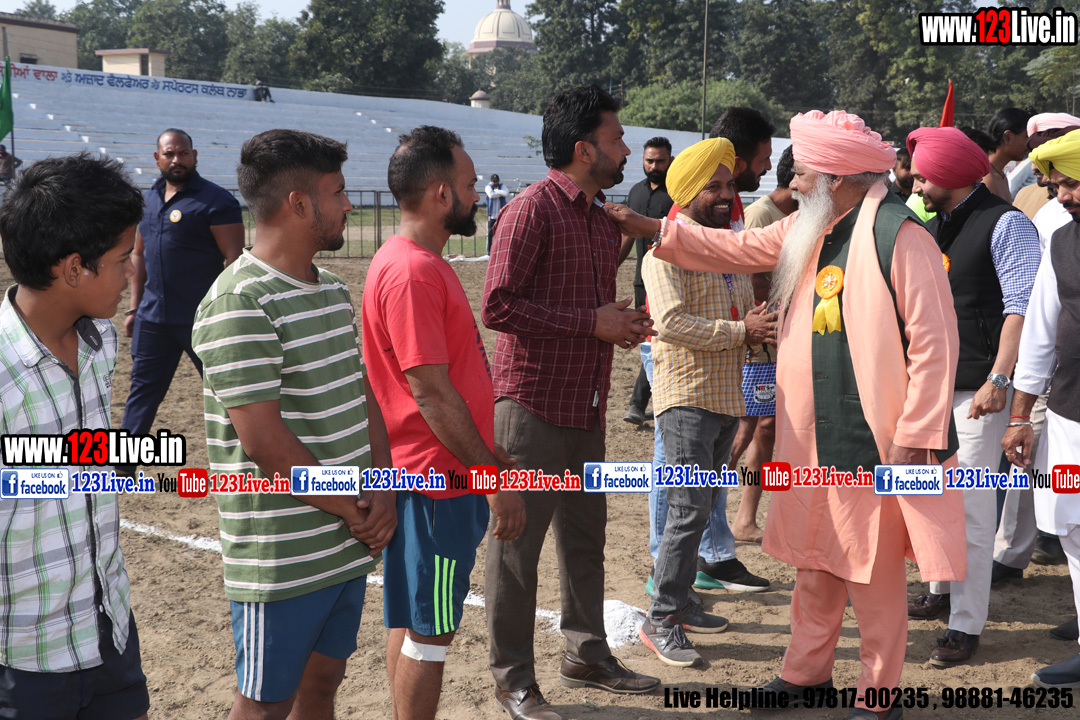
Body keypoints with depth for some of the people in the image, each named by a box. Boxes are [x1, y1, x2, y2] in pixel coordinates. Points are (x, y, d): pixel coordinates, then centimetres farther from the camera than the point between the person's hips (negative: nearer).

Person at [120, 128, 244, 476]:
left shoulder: (216, 200, -9)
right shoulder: (149, 199, 13)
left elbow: (234, 258, -13)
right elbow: (139, 254, 20)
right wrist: (134, 307, 16)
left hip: (202, 318, -6)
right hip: (152, 317, 7)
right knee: (142, 388, 10)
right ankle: (123, 464, 18)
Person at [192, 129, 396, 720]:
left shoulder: (332, 290, 10)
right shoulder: (239, 305, -19)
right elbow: (264, 440, -22)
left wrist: (381, 492, -3)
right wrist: (352, 511, -12)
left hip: (351, 544, 8)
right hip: (283, 558, -8)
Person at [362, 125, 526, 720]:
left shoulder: (422, 262, 12)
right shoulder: (411, 272, -21)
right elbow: (430, 392, -23)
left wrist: (490, 456, 20)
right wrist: (496, 480, -19)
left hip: (448, 475, 10)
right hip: (437, 479, -10)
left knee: (414, 623, 18)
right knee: (428, 632, 2)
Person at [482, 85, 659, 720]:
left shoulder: (604, 220, 16)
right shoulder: (533, 209, -12)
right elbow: (498, 306, -20)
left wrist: (624, 325, 5)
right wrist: (594, 323, -18)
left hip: (587, 406, 9)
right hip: (533, 405, -8)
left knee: (585, 537, 17)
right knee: (518, 543, 1)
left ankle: (588, 656, 32)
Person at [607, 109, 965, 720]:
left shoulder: (898, 234, -16)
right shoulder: (807, 229, 9)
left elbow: (934, 342, -18)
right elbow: (736, 250, 19)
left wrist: (917, 438, -19)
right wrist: (652, 229, 13)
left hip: (875, 441, -8)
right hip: (813, 439, 8)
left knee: (874, 575, 6)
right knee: (813, 563, 19)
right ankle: (808, 670, 36)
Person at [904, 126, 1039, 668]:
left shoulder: (1004, 224, -10)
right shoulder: (933, 227, 14)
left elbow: (1022, 306, -17)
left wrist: (998, 380, -25)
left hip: (974, 389, -8)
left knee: (971, 510, -5)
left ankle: (966, 625, 3)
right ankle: (942, 590, 34)